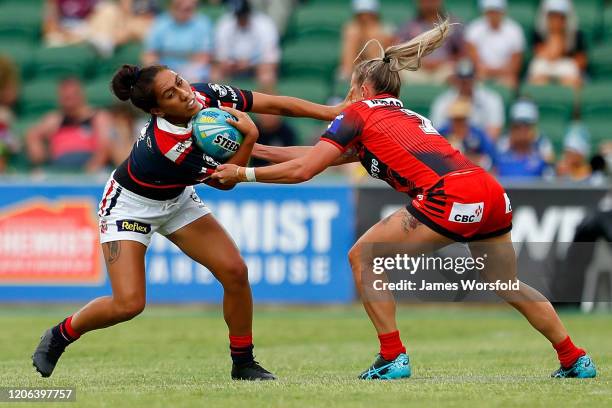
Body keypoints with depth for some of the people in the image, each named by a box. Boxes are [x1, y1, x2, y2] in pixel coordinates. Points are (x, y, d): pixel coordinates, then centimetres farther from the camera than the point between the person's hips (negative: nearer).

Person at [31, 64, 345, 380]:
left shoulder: (206, 95, -22)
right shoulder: (166, 146, -39)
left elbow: (276, 105, -13)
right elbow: (225, 181, -24)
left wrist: (332, 111, -14)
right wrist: (249, 138, -35)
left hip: (176, 199, 7)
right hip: (130, 206, -7)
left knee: (235, 271, -7)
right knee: (129, 304, -16)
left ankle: (243, 363, 9)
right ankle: (60, 335, 11)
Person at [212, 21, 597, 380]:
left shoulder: (359, 113, 12)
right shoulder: (408, 116, 33)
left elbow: (303, 169, 5)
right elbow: (318, 155, 37)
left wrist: (243, 173, 17)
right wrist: (255, 149, 38)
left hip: (451, 196, -8)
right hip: (493, 193, 8)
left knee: (363, 257, 6)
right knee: (506, 284, 26)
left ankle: (393, 357, 3)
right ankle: (576, 359, 27)